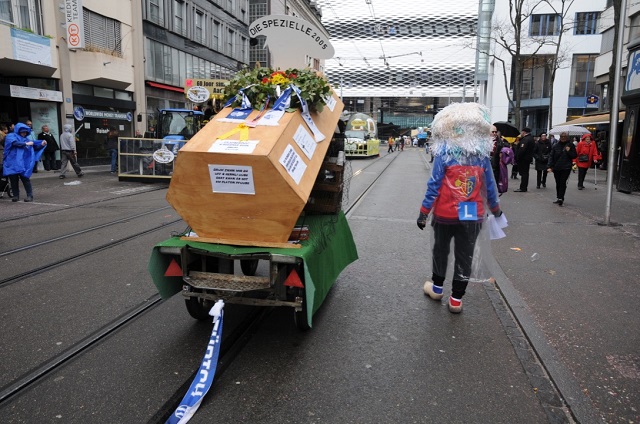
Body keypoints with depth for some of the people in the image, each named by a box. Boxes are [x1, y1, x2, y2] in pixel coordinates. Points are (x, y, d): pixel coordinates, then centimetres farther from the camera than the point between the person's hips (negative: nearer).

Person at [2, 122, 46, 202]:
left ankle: (30, 196, -7)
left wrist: (41, 144, -9)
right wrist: (26, 144, -20)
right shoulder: (10, 136, 3)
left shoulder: (26, 138, 16)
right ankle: (16, 195, 12)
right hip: (12, 163, -2)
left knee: (25, 178, -7)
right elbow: (14, 142, -18)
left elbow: (35, 145, 9)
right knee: (13, 179, 3)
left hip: (23, 163, 2)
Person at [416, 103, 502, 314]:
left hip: (445, 214, -1)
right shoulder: (482, 155, -1)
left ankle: (436, 287, 34)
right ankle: (456, 299, 16)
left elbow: (434, 186, -12)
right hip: (472, 216, 2)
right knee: (465, 256, 10)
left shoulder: (444, 154, -10)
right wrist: (495, 209, 22)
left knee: (441, 250, 18)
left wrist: (423, 213, -5)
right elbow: (490, 186, 6)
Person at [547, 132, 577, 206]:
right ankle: (559, 198, 19)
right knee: (558, 183, 9)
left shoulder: (570, 145, 1)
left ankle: (561, 198, -11)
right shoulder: (556, 145, 3)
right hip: (556, 167, 3)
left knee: (563, 183, -10)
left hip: (566, 168, -2)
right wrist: (549, 166, -8)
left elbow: (574, 156, 4)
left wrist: (569, 151, -14)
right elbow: (551, 156, 1)